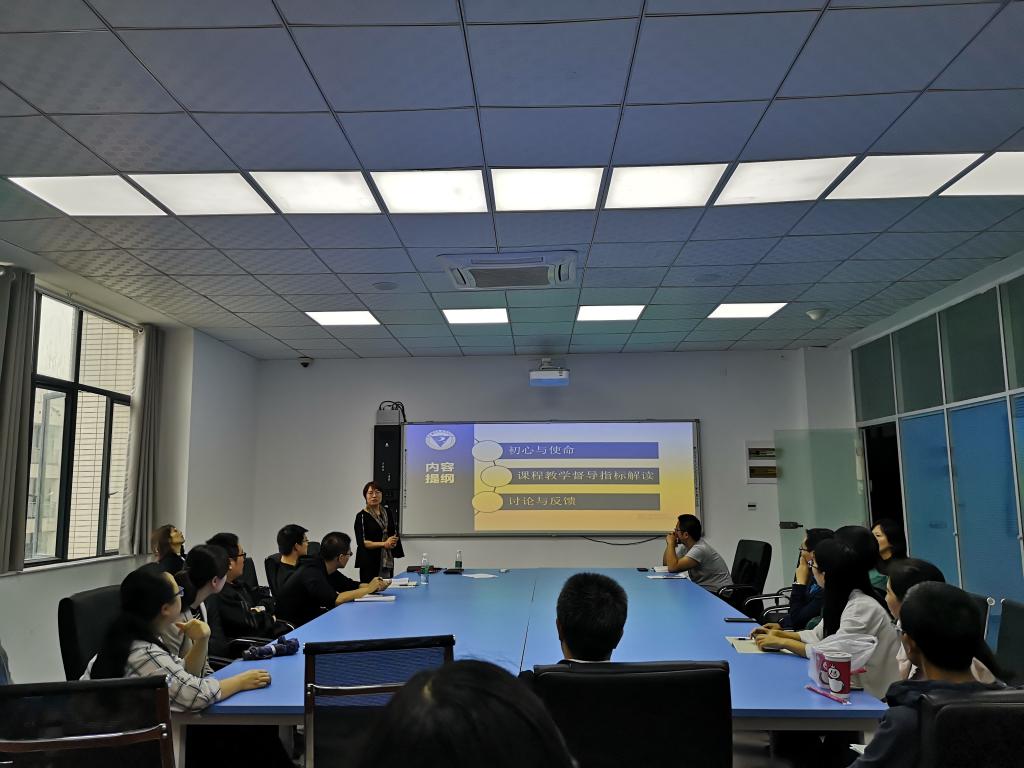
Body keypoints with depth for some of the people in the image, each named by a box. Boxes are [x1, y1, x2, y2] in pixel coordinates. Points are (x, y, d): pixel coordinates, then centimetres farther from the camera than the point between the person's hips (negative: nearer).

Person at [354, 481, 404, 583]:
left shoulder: (387, 513, 11)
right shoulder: (362, 516, -6)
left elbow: (395, 534, 21)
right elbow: (362, 542, -12)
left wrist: (393, 542, -2)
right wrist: (384, 544, -18)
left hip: (388, 560, 5)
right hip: (369, 561, -5)